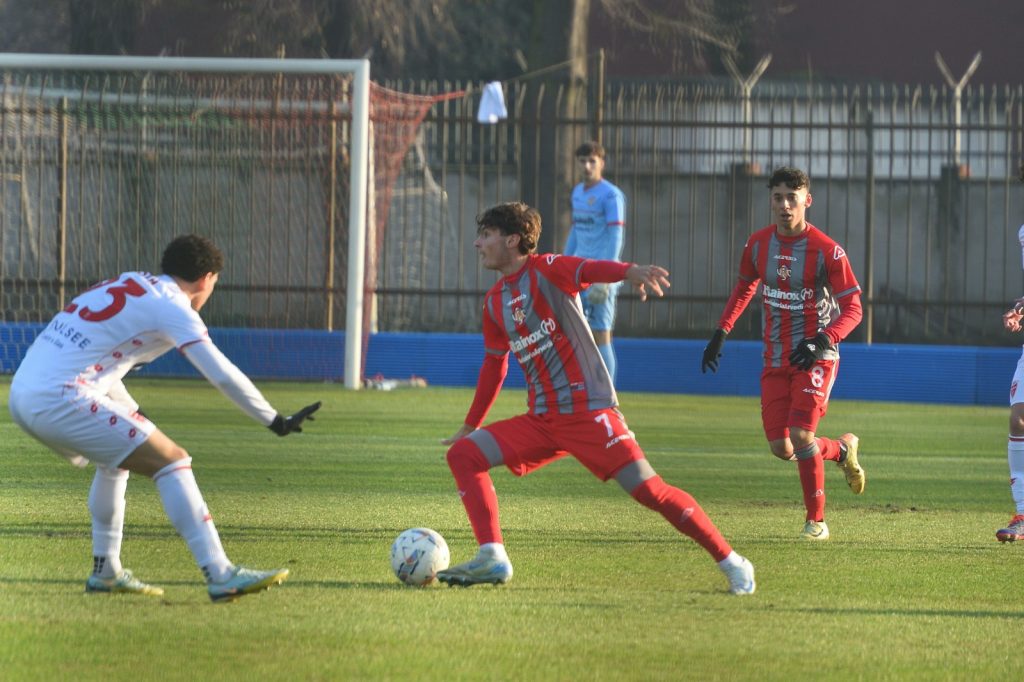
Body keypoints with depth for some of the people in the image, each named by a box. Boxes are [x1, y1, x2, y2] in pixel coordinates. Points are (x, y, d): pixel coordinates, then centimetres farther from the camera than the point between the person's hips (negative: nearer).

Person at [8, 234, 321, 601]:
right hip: (58, 400, -9)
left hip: (22, 395, 9)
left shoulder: (124, 284, 22)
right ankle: (221, 576, -15)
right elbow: (222, 374, -10)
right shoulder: (171, 305, -3)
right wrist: (276, 422, -5)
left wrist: (133, 415, 43)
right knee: (171, 460, -7)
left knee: (116, 457, 31)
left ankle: (106, 571, 32)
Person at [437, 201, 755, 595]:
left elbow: (589, 270, -27)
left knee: (647, 490, -14)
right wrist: (470, 425, 34)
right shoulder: (495, 302, 15)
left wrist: (629, 272, -49)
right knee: (463, 454, -5)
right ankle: (492, 560, -10)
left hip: (589, 410, -7)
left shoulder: (546, 270, -5)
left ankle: (731, 563, -4)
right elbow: (494, 366, 29)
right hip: (542, 421, 7)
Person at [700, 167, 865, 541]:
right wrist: (720, 333, 14)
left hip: (815, 357, -5)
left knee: (801, 435, -19)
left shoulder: (826, 250, -14)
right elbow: (744, 288, 20)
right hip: (775, 360, 5)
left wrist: (822, 342, -28)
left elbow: (852, 308, -12)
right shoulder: (758, 244, 1)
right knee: (781, 448, -1)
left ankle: (816, 521, -2)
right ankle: (842, 449, 30)